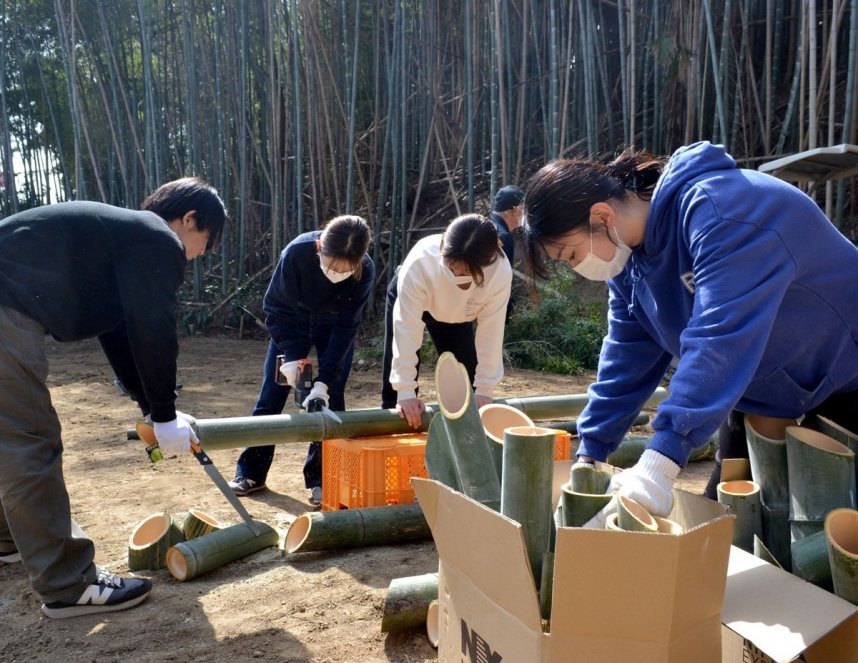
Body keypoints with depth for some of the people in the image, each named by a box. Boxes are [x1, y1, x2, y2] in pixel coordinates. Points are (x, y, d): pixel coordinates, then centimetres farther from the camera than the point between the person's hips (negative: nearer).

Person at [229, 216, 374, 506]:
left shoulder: (365, 270, -33)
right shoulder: (297, 253, -35)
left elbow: (346, 326, -26)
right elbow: (275, 306, -21)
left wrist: (325, 380, -31)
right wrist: (291, 356, -28)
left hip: (336, 327, 0)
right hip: (292, 323, 0)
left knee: (331, 399, -7)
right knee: (270, 397, 3)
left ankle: (322, 479, 6)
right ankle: (251, 472, 16)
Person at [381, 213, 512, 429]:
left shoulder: (501, 272, -38)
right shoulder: (421, 261, -44)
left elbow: (491, 330, -27)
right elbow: (407, 327, -38)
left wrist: (484, 390, -24)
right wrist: (406, 391, -38)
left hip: (458, 314, 2)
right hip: (409, 298, -2)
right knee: (394, 380, -5)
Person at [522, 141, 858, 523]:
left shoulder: (718, 210, -32)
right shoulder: (631, 254, -5)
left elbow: (720, 337, -42)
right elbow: (627, 358, -1)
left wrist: (658, 466, -46)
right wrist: (589, 455, -4)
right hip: (765, 401, 8)